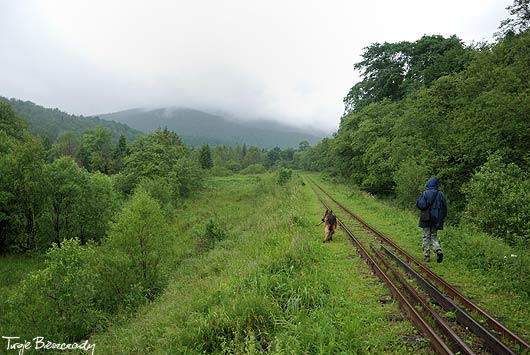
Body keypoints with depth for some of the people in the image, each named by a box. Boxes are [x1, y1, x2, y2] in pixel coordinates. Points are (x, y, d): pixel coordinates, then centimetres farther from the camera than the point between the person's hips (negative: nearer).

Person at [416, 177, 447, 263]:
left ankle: (427, 256, 6)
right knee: (434, 236, 15)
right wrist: (442, 218, 12)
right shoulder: (440, 194, 0)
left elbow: (420, 205, -18)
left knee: (426, 237, 6)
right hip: (436, 219, 3)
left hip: (426, 219, -3)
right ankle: (438, 250, -7)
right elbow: (445, 207, 3)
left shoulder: (425, 193, -11)